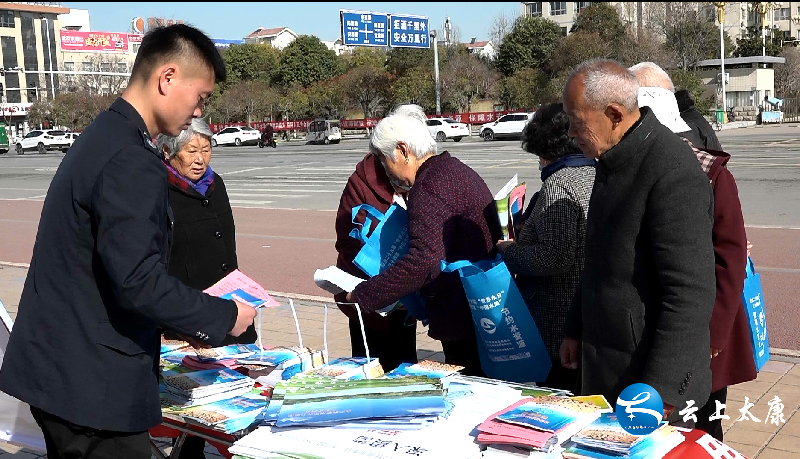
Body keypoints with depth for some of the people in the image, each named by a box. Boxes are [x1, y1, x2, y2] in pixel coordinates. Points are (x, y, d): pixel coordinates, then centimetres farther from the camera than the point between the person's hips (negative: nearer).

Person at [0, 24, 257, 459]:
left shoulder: (104, 135, 12)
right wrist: (223, 317, -13)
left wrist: (190, 320, 18)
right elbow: (138, 281, -26)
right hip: (92, 386, -10)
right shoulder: (132, 163, -21)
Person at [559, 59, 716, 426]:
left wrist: (659, 391, -24)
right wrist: (576, 330, 20)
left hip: (652, 377, -9)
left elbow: (690, 294, -25)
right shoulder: (612, 159, 8)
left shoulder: (673, 174, -23)